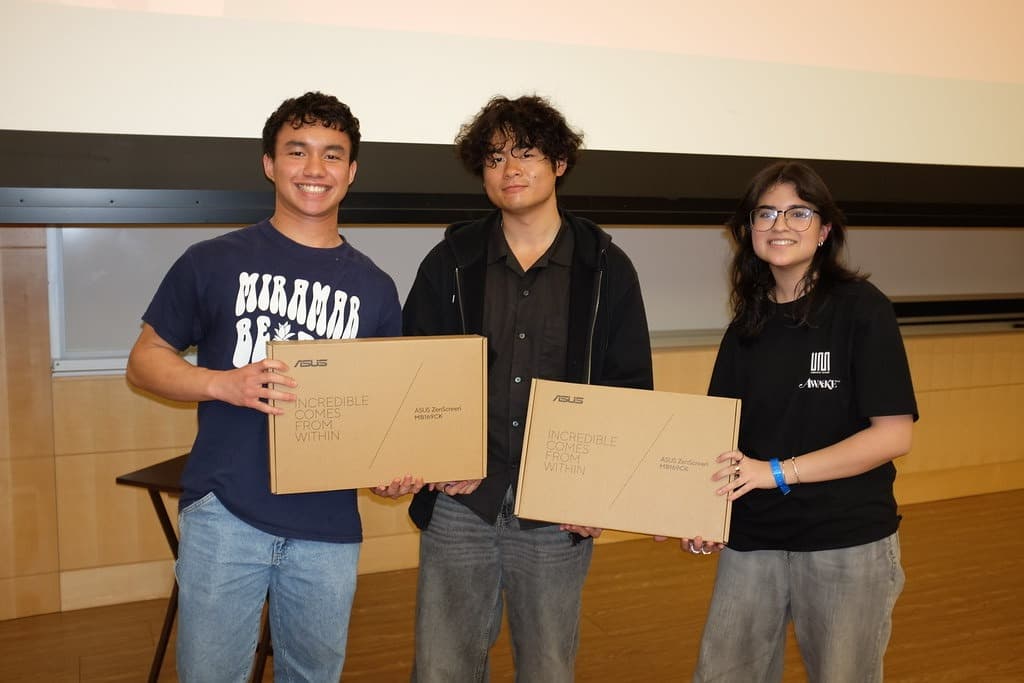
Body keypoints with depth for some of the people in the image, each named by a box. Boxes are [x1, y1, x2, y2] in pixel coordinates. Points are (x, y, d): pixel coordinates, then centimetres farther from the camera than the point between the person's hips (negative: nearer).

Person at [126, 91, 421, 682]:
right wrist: (224, 384, -15)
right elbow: (145, 360, 3)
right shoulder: (214, 262, 0)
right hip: (225, 510, -2)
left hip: (329, 524, 3)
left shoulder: (375, 288, 7)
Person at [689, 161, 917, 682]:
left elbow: (894, 433, -14)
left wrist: (778, 471, -20)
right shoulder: (746, 326, 5)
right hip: (751, 540, 4)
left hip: (847, 543, -4)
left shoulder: (860, 308, -8)